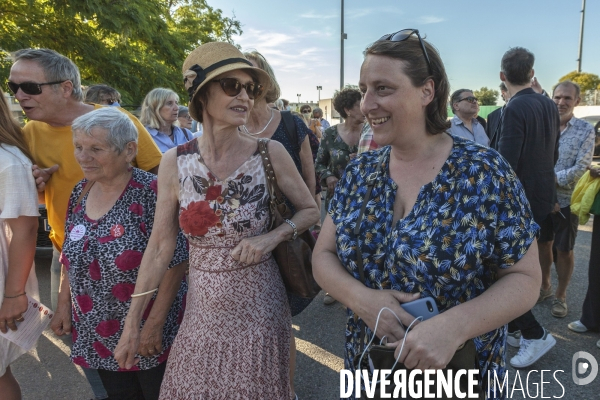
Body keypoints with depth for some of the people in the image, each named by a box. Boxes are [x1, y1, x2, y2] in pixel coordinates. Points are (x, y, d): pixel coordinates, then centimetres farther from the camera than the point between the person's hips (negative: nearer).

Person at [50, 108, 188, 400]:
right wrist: (64, 305, 9)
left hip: (149, 334, -6)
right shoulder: (80, 192, 2)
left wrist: (154, 323, -19)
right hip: (96, 333, 6)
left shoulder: (151, 192, -20)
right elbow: (71, 258, 13)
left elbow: (175, 262, -20)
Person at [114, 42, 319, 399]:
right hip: (201, 309, 2)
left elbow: (310, 210, 1)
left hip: (258, 306, -1)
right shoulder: (175, 162, -7)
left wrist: (272, 237, -18)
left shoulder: (270, 153, -11)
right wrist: (132, 325, 2)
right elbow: (160, 246, -2)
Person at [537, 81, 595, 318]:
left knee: (564, 250, 7)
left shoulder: (586, 130, -6)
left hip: (567, 200, -2)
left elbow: (581, 168, -13)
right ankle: (545, 286, 34)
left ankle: (561, 296, 24)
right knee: (543, 244, 15)